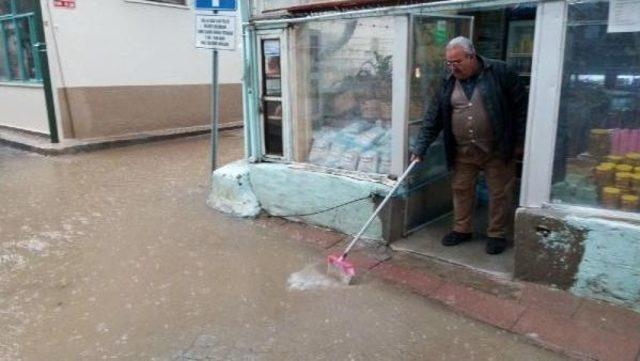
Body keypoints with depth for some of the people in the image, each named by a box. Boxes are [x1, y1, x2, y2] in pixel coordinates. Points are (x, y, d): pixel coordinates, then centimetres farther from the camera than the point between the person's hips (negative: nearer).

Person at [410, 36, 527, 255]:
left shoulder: (499, 72, -10)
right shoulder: (448, 81, 1)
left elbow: (521, 106, -5)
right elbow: (434, 116, 0)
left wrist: (519, 141, -6)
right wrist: (421, 146, -6)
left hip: (497, 149, -3)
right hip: (463, 151, 4)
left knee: (499, 193, 7)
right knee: (461, 189, 12)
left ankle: (497, 235, 23)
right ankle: (462, 230, 29)